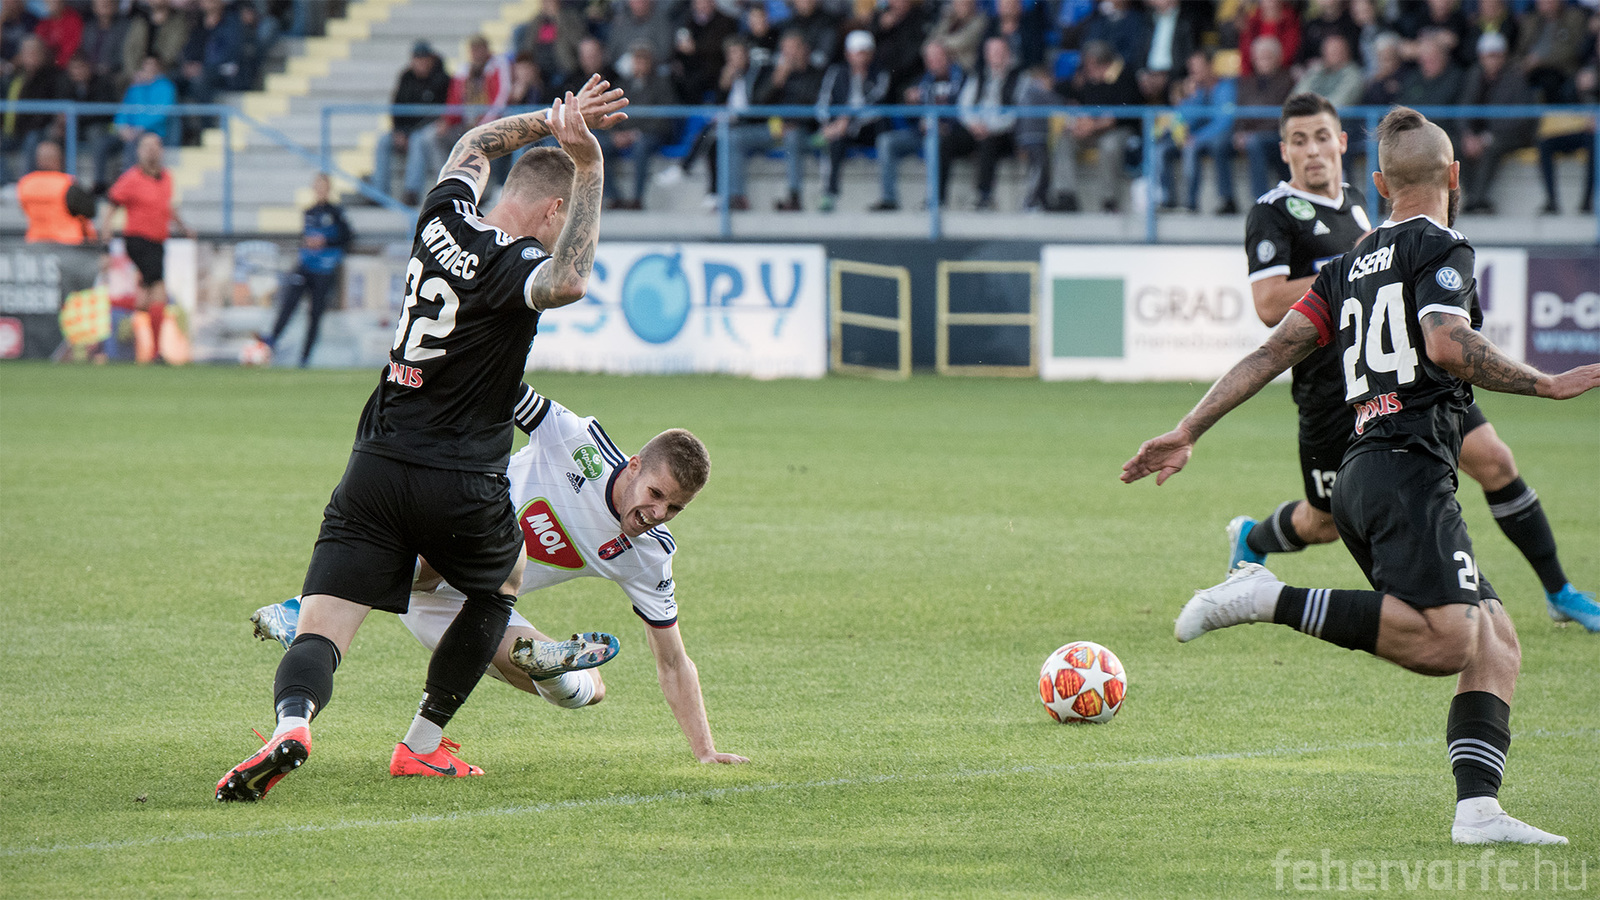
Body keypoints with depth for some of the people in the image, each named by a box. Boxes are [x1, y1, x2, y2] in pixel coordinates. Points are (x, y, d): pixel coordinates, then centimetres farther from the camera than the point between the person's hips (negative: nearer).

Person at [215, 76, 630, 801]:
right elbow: (567, 282, -37)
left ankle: (291, 722, -36)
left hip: (375, 468, 4)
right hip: (461, 485, -4)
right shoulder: (512, 264, -13)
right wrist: (588, 168, -32)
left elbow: (476, 143, 28)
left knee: (320, 630, -5)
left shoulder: (445, 218, 7)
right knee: (501, 583, 28)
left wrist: (550, 122, 23)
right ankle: (423, 744, 27)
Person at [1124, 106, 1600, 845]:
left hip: (1360, 473, 9)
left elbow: (1275, 349, 15)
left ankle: (1477, 809, -10)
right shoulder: (1441, 250, -1)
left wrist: (1188, 432, 16)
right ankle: (1272, 602, -19)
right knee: (1448, 641, -22)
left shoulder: (1353, 264, 21)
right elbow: (1446, 343, -19)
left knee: (1496, 641, 5)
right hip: (1409, 471, -9)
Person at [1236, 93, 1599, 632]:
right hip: (1332, 386, -6)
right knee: (1325, 524, 6)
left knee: (1493, 460, -6)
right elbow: (1269, 305, -22)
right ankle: (1250, 540, 41)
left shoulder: (1353, 200, 15)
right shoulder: (1273, 214, -10)